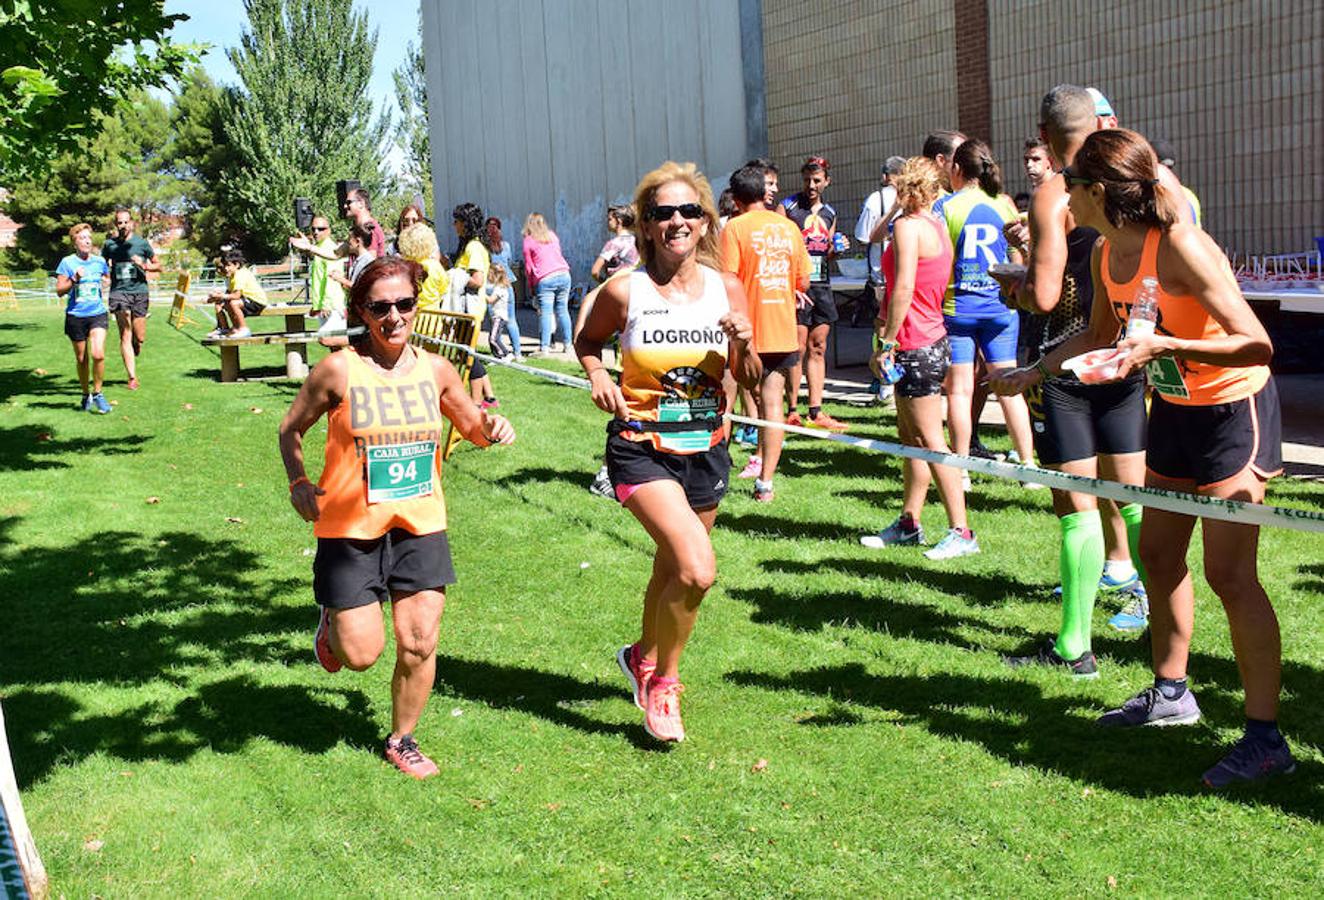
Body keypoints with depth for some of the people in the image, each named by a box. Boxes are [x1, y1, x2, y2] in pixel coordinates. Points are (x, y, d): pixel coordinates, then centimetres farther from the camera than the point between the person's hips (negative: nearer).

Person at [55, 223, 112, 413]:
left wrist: (105, 283, 4)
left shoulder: (100, 261, 5)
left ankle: (97, 393, 0)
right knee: (81, 359, 9)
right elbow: (59, 291, -3)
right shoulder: (67, 262, -3)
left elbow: (107, 278, 25)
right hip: (75, 316, -1)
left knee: (98, 354, -17)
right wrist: (74, 279, -18)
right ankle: (86, 395, 27)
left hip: (97, 314, 1)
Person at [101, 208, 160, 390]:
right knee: (125, 336, -10)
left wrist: (144, 266, -7)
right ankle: (132, 377, -10)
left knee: (140, 338, 2)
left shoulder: (142, 243, 5)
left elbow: (158, 265, 12)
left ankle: (132, 355, 39)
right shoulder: (109, 244, 7)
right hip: (119, 292, -1)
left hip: (139, 292, 1)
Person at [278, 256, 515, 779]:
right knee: (362, 653, 1)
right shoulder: (339, 370, -9)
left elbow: (471, 426, 16)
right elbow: (291, 428, 4)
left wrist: (490, 430, -7)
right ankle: (333, 621, 37)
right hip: (351, 527, -3)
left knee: (419, 645, 3)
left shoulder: (434, 370, 1)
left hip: (420, 525, 3)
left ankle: (402, 739, 26)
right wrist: (299, 483, -10)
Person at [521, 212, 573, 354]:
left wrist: (531, 286, 16)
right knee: (562, 310, 10)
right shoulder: (552, 235, 17)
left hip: (545, 279, -4)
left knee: (545, 313, -6)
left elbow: (528, 267, 6)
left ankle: (544, 347, -11)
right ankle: (567, 343, 11)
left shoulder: (528, 241, 4)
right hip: (563, 274, 4)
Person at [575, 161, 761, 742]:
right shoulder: (624, 291, -9)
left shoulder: (727, 290, -2)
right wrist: (598, 376, -9)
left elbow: (748, 381, 6)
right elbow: (588, 340, 10)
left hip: (705, 449, 4)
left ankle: (644, 655, 49)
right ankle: (663, 683, 6)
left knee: (673, 568, 19)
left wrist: (744, 347, -15)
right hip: (640, 448, -4)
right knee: (697, 569, -20)